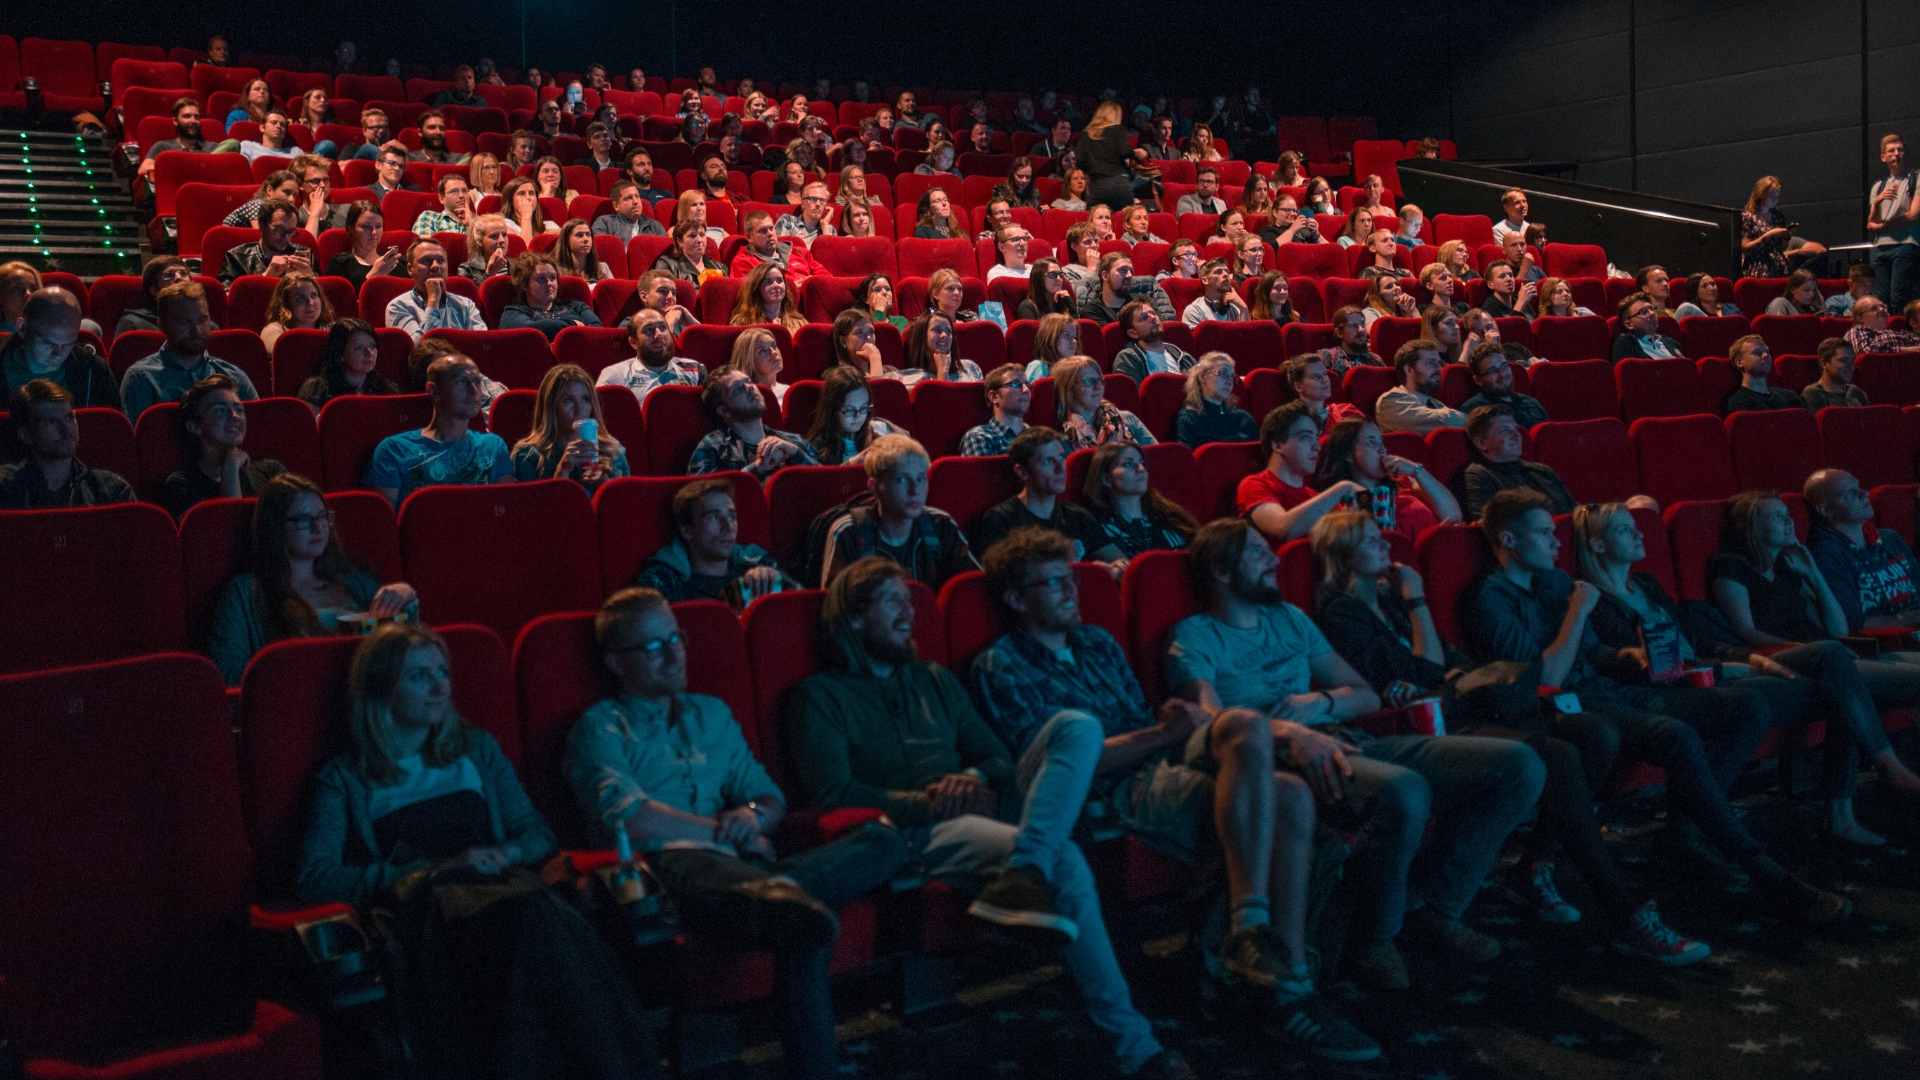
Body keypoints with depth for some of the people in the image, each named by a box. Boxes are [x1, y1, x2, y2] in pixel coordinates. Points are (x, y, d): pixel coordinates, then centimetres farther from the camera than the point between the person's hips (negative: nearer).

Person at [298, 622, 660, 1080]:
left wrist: (505, 853, -2)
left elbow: (539, 835, 23)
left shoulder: (477, 749, 27)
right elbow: (314, 879, 0)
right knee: (528, 911, -39)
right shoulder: (345, 779, 15)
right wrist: (436, 868, -8)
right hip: (421, 904, -3)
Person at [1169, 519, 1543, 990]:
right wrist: (1289, 732, -31)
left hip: (1347, 741, 8)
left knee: (1519, 765, -7)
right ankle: (1374, 935, -14)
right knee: (1403, 791, -40)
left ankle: (1430, 904, 1)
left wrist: (1322, 702, 2)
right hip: (1280, 758, -8)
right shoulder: (1194, 637, 7)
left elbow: (1366, 695, 26)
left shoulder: (1288, 618, 28)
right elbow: (1212, 717, -13)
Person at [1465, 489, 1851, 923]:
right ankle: (1764, 874, -28)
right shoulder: (1488, 601, -9)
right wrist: (1579, 610, -10)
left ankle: (1682, 827, -8)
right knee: (1679, 737, -34)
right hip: (1565, 709, -9)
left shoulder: (1556, 579, 19)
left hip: (1607, 690, 9)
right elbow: (1544, 680, -18)